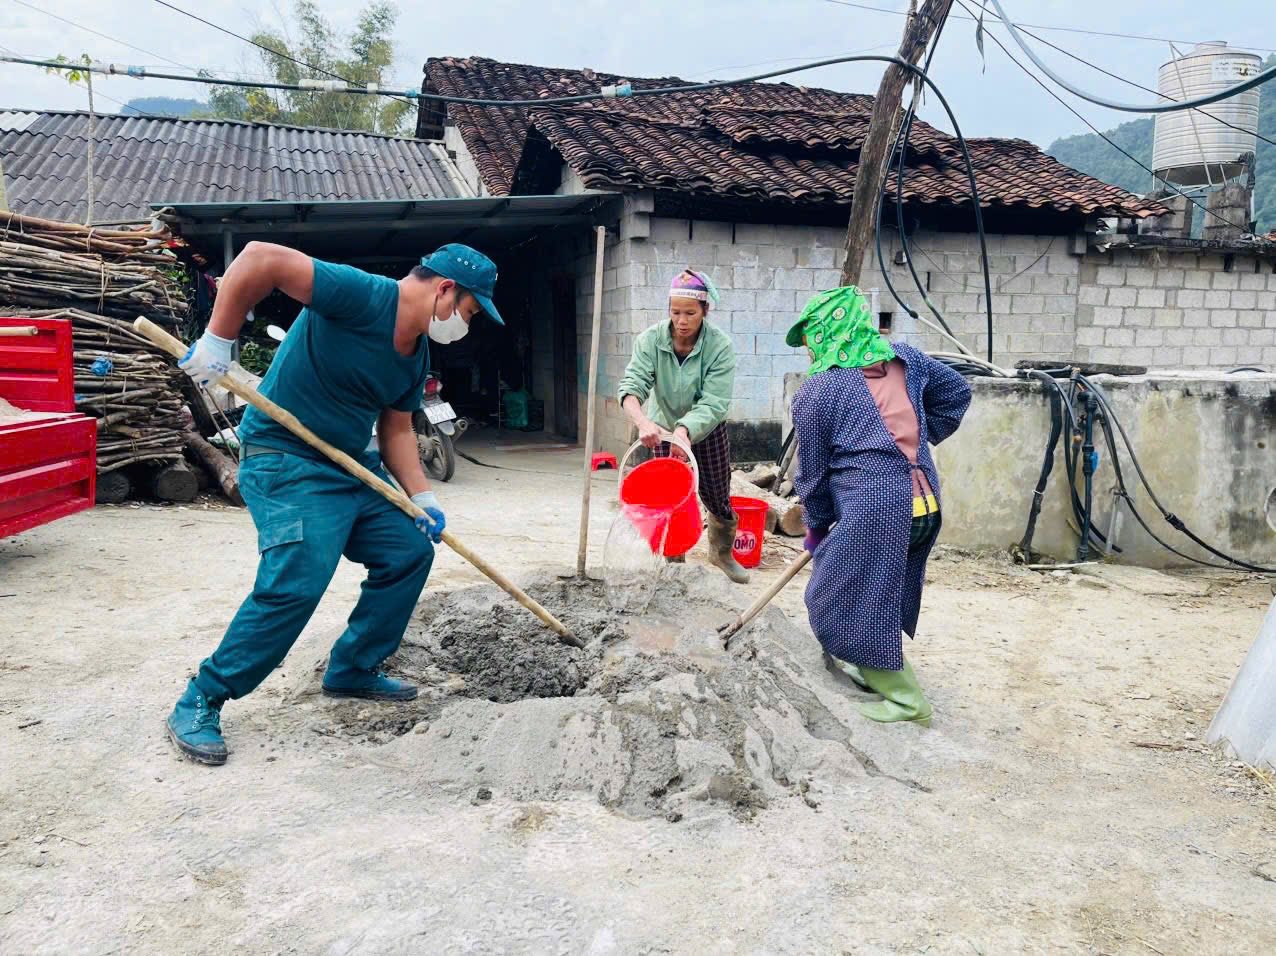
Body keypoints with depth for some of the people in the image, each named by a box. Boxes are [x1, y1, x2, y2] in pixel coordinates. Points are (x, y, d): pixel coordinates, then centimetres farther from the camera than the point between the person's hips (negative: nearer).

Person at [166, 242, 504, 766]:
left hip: (353, 466, 10)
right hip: (286, 461, -9)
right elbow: (260, 258, -26)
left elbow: (396, 430, 16)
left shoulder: (416, 357, 8)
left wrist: (423, 500, 6)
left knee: (410, 550, 9)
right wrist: (216, 343, -25)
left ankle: (352, 669, 25)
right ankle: (199, 704, -4)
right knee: (295, 582, -21)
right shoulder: (362, 295, -20)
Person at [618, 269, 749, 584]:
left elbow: (713, 403, -30)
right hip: (664, 429, 1)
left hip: (707, 431, 0)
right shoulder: (651, 340, -21)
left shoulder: (720, 345, -24)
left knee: (717, 498, 10)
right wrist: (643, 422, -52)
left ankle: (722, 552, 37)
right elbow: (632, 385, -31)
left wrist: (685, 430, -49)